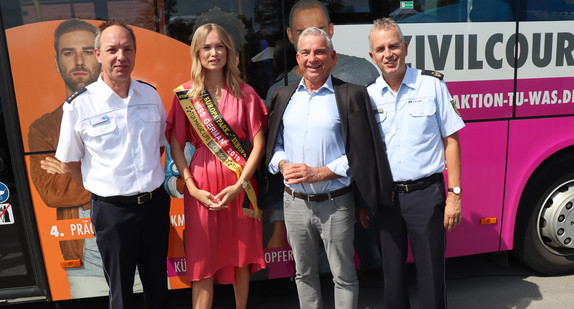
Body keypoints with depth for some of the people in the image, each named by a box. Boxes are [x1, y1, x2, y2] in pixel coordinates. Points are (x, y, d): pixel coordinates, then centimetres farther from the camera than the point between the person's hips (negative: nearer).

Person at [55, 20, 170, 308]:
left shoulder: (151, 95, 1)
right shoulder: (79, 105, -10)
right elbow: (69, 163, 2)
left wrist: (150, 181, 9)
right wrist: (103, 188, 3)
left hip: (155, 204, 3)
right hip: (112, 210, -3)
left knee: (157, 285, 20)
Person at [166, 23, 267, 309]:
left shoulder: (244, 93, 2)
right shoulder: (185, 95, 1)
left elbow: (258, 144, -2)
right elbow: (175, 146, 0)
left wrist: (240, 185, -12)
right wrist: (193, 189, -9)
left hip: (240, 185, 1)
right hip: (203, 185, -1)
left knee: (242, 255, 12)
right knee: (203, 261, 4)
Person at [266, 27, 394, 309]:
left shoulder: (351, 95, -5)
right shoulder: (284, 97, 9)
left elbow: (360, 153, -9)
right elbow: (274, 145, 13)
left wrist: (319, 173, -16)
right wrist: (283, 165, -9)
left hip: (335, 204, -4)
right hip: (294, 202, 4)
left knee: (344, 276, 10)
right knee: (304, 274, 19)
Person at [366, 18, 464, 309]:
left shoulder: (432, 84, -2)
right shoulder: (368, 95, 4)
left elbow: (451, 141, -1)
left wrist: (454, 194, -5)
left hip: (426, 194, -2)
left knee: (430, 275, 6)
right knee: (392, 274, 14)